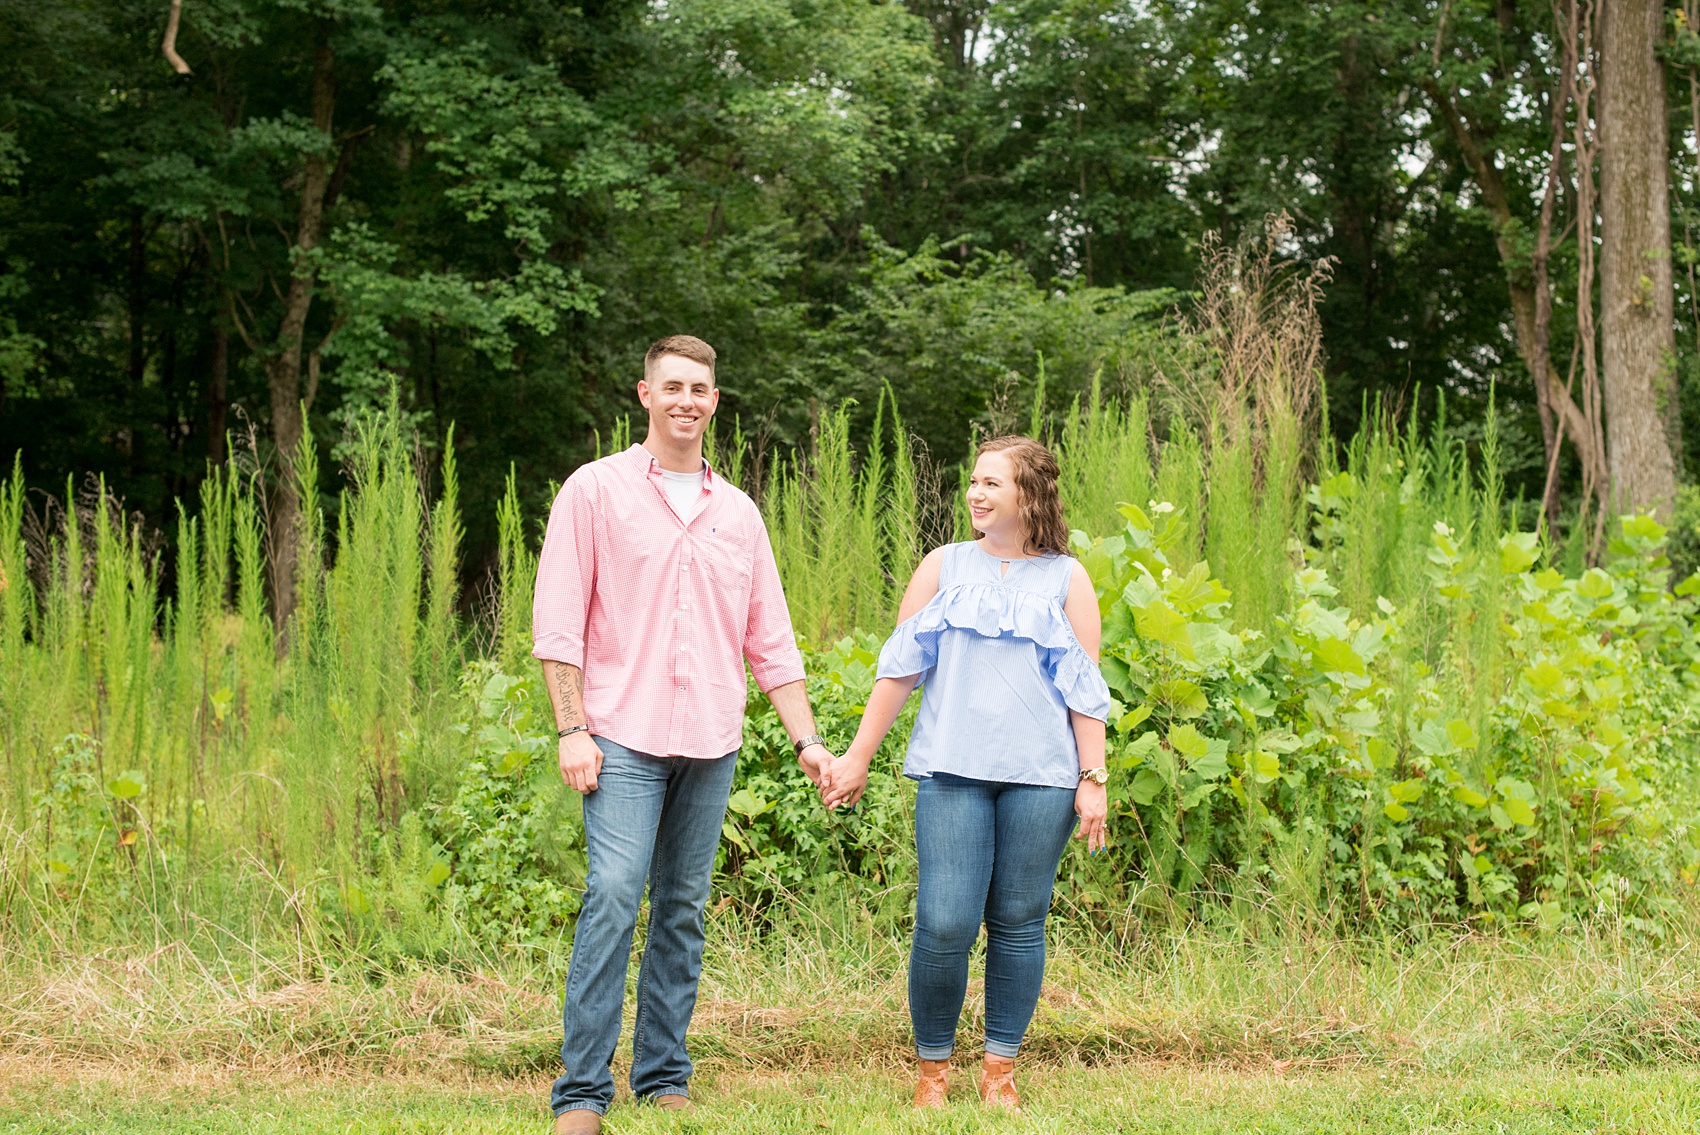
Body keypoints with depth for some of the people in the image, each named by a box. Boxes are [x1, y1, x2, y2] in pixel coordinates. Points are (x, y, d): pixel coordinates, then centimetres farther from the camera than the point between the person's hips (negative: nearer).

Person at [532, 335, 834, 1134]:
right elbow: (558, 622, -2)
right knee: (613, 898, -14)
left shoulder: (738, 513, 14)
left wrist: (807, 741, 11)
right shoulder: (596, 490, 2)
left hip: (711, 743, 4)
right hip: (625, 736, -4)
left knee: (683, 909, 6)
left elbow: (770, 642, 17)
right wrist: (572, 730, -10)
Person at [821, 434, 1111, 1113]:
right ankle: (932, 1068, 8)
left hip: (1040, 776, 0)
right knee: (945, 924, -8)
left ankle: (999, 1071, 14)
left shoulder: (1066, 579, 8)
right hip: (953, 771, 0)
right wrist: (858, 758, 8)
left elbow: (1084, 689, 7)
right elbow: (900, 668, 11)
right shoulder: (944, 567, 10)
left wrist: (1093, 779, 1)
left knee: (1018, 923, 3)